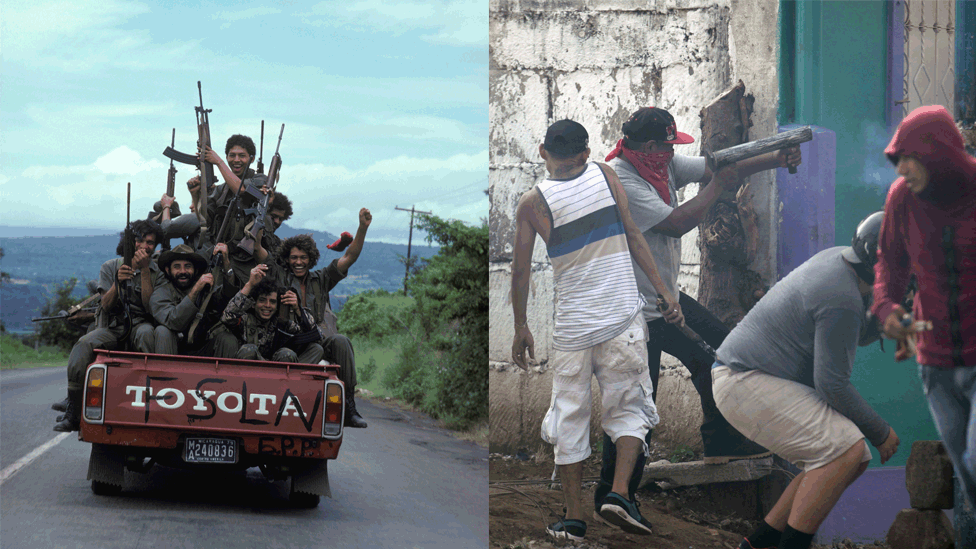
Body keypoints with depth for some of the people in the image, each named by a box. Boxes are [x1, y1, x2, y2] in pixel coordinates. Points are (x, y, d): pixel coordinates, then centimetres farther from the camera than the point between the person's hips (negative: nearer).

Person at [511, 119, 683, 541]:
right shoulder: (604, 175, 1)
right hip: (622, 317, 0)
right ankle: (618, 492, -8)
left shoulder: (532, 204, -2)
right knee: (629, 408, 11)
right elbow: (633, 237, -1)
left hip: (571, 327, 0)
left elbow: (520, 272, -1)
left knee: (569, 418, 10)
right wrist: (664, 290, 2)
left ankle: (573, 517, 12)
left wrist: (520, 327, 10)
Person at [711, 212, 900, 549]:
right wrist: (880, 433, -10)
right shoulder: (842, 300, -22)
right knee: (845, 449, -25)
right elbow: (832, 385, -21)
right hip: (744, 382, -11)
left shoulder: (838, 257, 8)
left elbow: (861, 334, 22)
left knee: (854, 458, 9)